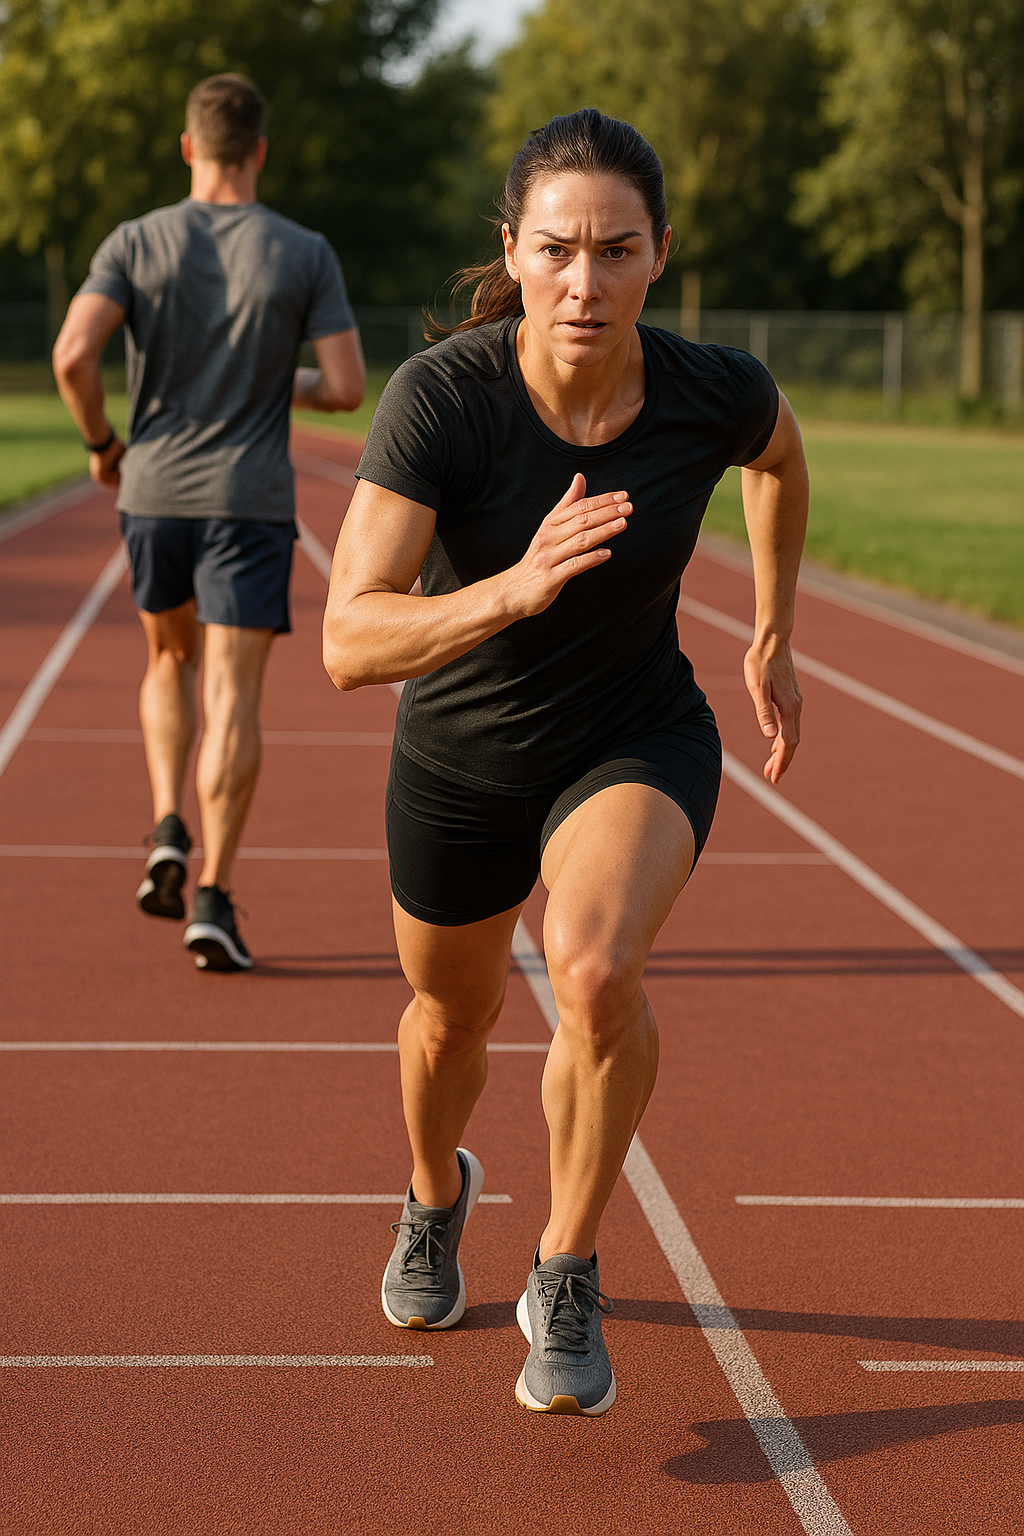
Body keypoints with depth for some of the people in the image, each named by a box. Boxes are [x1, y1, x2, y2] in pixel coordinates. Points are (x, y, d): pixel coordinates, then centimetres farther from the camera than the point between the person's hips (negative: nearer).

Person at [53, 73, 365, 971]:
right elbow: (349, 387, -6)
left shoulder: (136, 243, -1)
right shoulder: (305, 255, -2)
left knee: (172, 661, 24)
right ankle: (214, 901, -8)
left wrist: (101, 443, 4)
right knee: (233, 695, -2)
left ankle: (170, 832, 6)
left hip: (153, 493, 2)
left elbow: (73, 354, -13)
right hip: (251, 502, -2)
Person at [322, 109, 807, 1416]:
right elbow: (350, 645, -36)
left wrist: (773, 640, 11)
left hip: (639, 741, -1)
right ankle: (437, 1194, 60)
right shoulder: (438, 398, -29)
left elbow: (781, 452, 6)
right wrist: (516, 587, -51)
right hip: (460, 758, 1)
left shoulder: (716, 393, -22)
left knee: (597, 971, -32)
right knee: (452, 1020, 24)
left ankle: (567, 1281, -8)